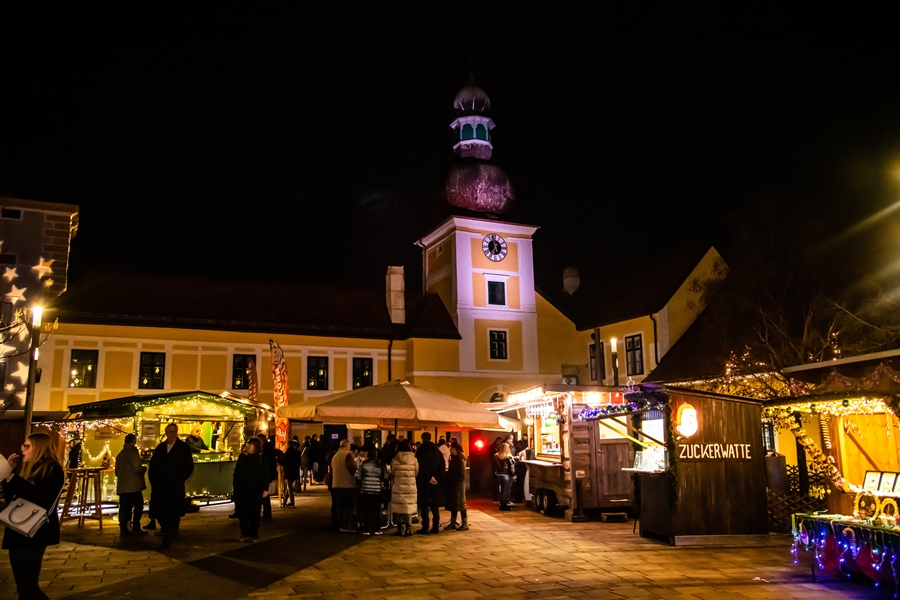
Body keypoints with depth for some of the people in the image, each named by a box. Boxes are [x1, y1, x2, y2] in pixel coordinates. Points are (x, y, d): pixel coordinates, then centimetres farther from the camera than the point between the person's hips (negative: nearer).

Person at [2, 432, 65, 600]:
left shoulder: (53, 470, -11)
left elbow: (45, 503, -23)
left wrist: (14, 479, -22)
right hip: (17, 532, 8)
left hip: (35, 534, -8)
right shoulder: (27, 468, 14)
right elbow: (10, 499, 16)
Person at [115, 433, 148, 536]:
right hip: (133, 486, -8)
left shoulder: (120, 455, 17)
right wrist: (144, 468, 3)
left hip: (122, 487, 8)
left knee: (124, 508, 7)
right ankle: (135, 527, -5)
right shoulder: (133, 452, -9)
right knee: (138, 505, -2)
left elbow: (117, 472, 23)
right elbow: (137, 469, -17)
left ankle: (123, 528, 6)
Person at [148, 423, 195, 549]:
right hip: (159, 486, 4)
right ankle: (170, 530, 30)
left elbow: (189, 466, -1)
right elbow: (153, 465, 15)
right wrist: (153, 481, 3)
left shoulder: (183, 447, 1)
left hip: (175, 487, -4)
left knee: (172, 514, -4)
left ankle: (166, 541, 3)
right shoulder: (160, 447, 12)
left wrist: (180, 480, -8)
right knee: (158, 511, 4)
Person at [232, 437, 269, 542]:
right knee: (241, 512, 3)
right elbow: (236, 474, 12)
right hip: (242, 491, 4)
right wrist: (236, 488, 7)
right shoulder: (242, 458, 9)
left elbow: (265, 474, -8)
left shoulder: (261, 458, -3)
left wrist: (265, 489, -15)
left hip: (255, 491, -4)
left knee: (254, 514, 5)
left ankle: (254, 535, 16)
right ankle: (245, 533, 17)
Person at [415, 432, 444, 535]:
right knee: (435, 504, 10)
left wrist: (429, 478, -13)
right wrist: (436, 477, -6)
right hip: (436, 482, 5)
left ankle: (425, 528, -4)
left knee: (424, 504, -2)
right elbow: (442, 466, 3)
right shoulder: (437, 451, 10)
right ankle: (436, 527, 10)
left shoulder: (421, 450, -6)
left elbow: (421, 467, -16)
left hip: (424, 481, -5)